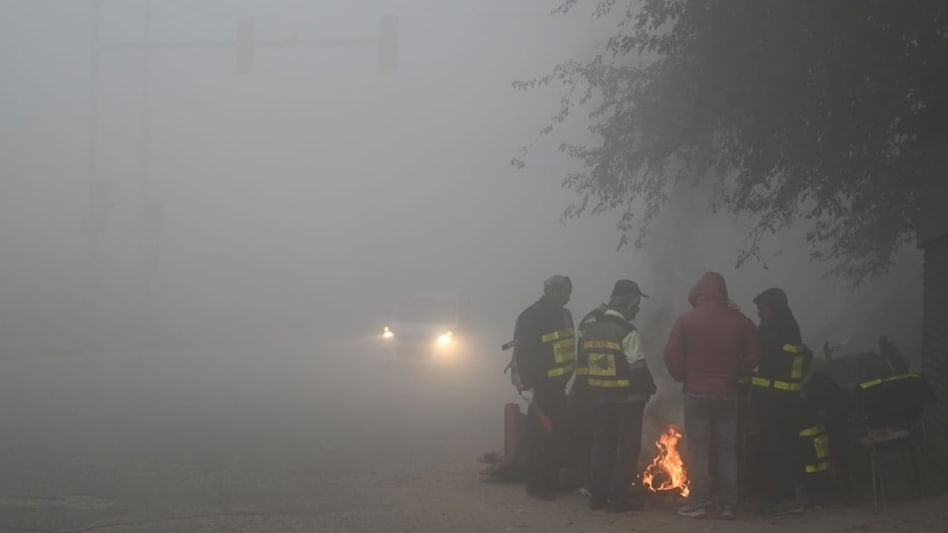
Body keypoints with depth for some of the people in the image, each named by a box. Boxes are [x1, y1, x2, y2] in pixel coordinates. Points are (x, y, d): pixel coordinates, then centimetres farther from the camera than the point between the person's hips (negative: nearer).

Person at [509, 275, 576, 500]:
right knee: (540, 434, -4)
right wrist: (527, 386, -21)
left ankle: (552, 480, 22)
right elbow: (523, 354, -18)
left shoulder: (564, 315, 12)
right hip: (540, 386, -8)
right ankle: (535, 484, 3)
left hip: (557, 386, 8)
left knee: (560, 432, 11)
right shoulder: (531, 317, -14)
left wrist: (567, 379, 17)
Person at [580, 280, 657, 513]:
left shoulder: (589, 328, 6)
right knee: (628, 446, 2)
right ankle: (618, 497, 0)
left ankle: (597, 495, 14)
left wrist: (591, 387, 15)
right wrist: (650, 387, 0)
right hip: (627, 397, -6)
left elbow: (584, 362, 9)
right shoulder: (627, 332, -16)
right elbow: (638, 368, -16)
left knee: (601, 445, 13)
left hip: (599, 396, 7)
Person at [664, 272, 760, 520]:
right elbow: (752, 357, 1)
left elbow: (672, 357, -8)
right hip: (727, 393, 2)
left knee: (699, 449, 2)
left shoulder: (686, 320, -6)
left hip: (696, 392, -2)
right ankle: (728, 505, 5)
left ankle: (699, 502, 1)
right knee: (727, 449, 6)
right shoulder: (739, 321, 0)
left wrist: (684, 377, 8)